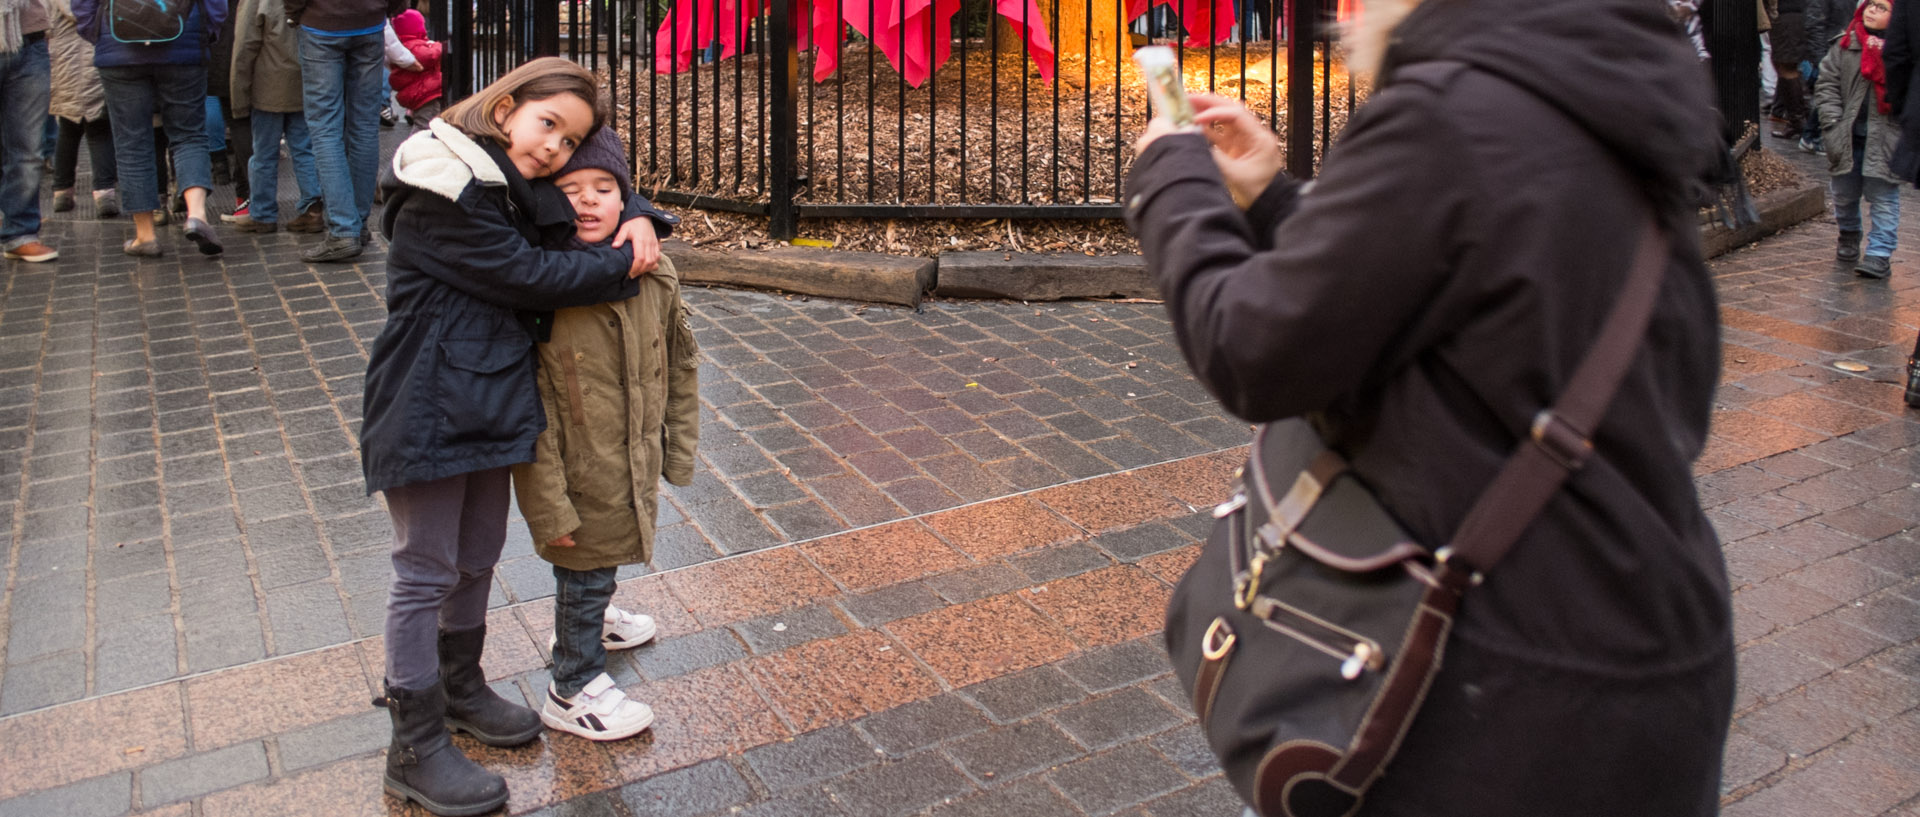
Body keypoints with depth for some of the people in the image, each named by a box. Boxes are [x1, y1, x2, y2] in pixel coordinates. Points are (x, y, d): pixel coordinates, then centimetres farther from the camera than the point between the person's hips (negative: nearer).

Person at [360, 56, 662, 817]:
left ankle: (459, 685, 43)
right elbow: (526, 274, -20)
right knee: (427, 572, 2)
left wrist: (636, 225, -4)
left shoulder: (515, 187, 9)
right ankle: (415, 750, 15)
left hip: (489, 403, 9)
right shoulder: (445, 195, -18)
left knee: (478, 557, 21)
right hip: (429, 409, -9)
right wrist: (622, 266, -11)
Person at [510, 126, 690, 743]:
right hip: (577, 473, -6)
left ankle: (589, 620, 58)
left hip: (635, 462, 6)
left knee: (601, 559, 28)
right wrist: (548, 502, -22)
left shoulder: (653, 273, -5)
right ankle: (574, 690, 32)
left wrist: (678, 450, 9)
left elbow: (679, 364, 7)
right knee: (584, 568, 11)